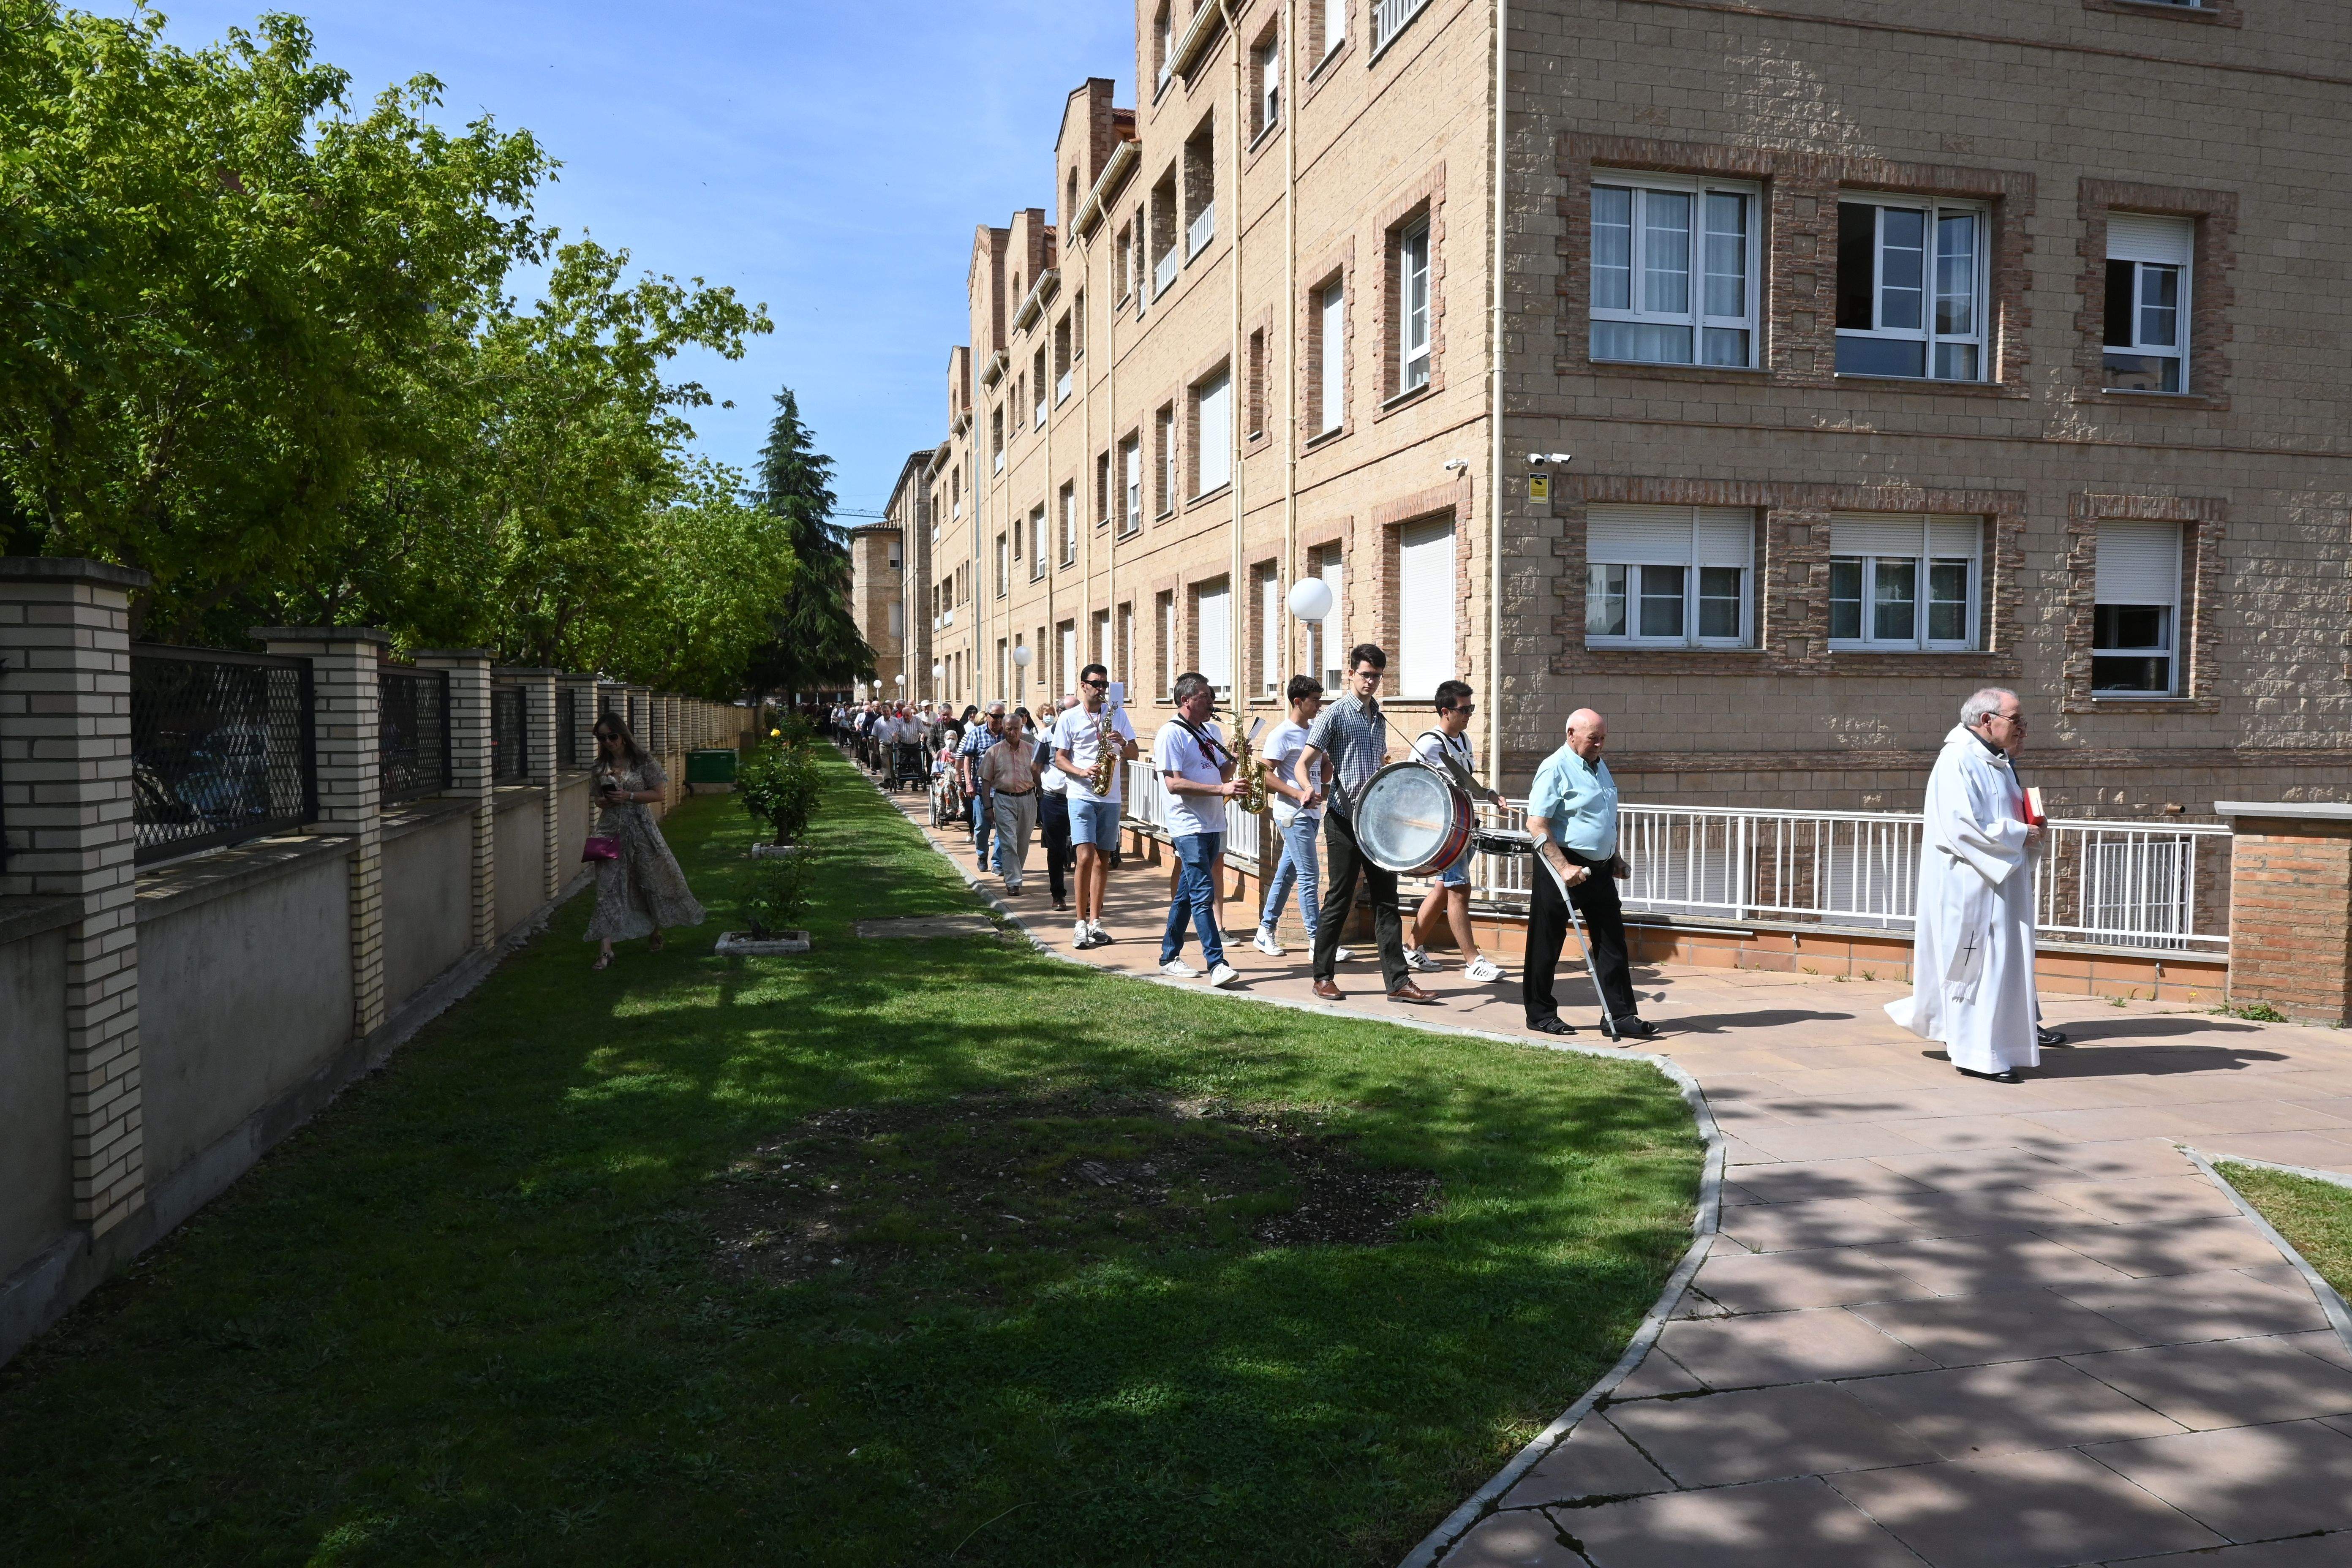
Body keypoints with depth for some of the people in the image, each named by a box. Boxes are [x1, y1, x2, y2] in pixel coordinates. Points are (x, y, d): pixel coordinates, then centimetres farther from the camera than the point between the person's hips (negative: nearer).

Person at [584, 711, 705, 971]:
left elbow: (658, 793, -4)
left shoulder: (643, 762, -3)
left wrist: (628, 796, -15)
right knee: (607, 886, -6)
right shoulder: (601, 766, 9)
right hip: (610, 828, 3)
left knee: (651, 880, 9)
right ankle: (605, 951, -11)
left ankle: (656, 933, 34)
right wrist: (603, 801, -4)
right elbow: (598, 798, 19)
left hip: (639, 825, -2)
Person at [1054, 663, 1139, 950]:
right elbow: (1060, 758, 2)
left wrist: (1123, 743, -12)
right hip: (1081, 796, -3)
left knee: (1102, 859, 7)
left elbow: (1133, 754, 10)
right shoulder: (1069, 718, 2)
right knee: (1086, 856, -14)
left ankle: (1095, 921, 14)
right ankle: (1081, 923, -5)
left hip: (1110, 797, 3)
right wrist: (1082, 772, -15)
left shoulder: (1118, 714, 9)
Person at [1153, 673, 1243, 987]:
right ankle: (1217, 964, -15)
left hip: (1212, 825, 8)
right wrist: (1222, 789, -24)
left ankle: (1170, 957, 21)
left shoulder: (1212, 731, 15)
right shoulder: (1171, 734, -10)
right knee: (1203, 894, -12)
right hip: (1189, 826, -8)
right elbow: (1174, 784, -18)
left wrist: (1234, 758, -2)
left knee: (1187, 893, 13)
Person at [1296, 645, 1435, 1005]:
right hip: (1345, 821, -6)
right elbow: (1303, 764, -10)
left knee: (1386, 900, 4)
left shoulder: (1379, 718, 15)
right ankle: (1323, 976, 13)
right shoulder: (1334, 715, -5)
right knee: (1339, 900, 0)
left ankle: (1398, 981, 5)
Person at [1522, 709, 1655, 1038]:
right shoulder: (1556, 769, -13)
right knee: (1547, 943, 3)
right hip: (1563, 867, -8)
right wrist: (1563, 868, -26)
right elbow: (1536, 825, -20)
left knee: (1612, 942, 6)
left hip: (1599, 868, 8)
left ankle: (1621, 1015, 11)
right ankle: (1540, 1014, 14)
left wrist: (1616, 858, 20)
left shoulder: (1599, 765, 14)